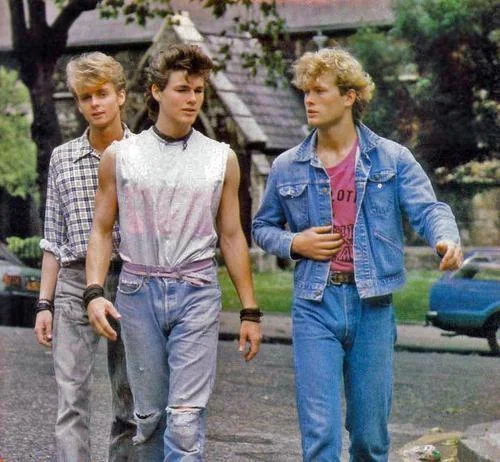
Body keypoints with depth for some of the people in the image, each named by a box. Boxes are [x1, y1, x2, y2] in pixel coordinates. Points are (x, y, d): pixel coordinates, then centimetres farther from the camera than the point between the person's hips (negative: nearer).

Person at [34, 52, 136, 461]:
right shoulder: (63, 158, 10)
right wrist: (44, 304, 8)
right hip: (74, 281, 1)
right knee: (72, 399, -6)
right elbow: (53, 239, 13)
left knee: (131, 401, 5)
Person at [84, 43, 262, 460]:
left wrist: (250, 312, 8)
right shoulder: (120, 156, 6)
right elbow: (102, 230, 8)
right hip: (138, 291, 1)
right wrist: (95, 293, -5)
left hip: (197, 293, -1)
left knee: (186, 418, -10)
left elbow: (231, 237, 10)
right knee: (149, 415, 7)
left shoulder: (222, 159, 7)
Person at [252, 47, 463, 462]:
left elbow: (429, 208, -8)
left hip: (373, 306, 0)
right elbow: (263, 226, 17)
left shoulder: (392, 159, 1)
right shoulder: (287, 168, 6)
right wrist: (294, 244, -4)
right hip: (315, 306, 0)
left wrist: (446, 239, -31)